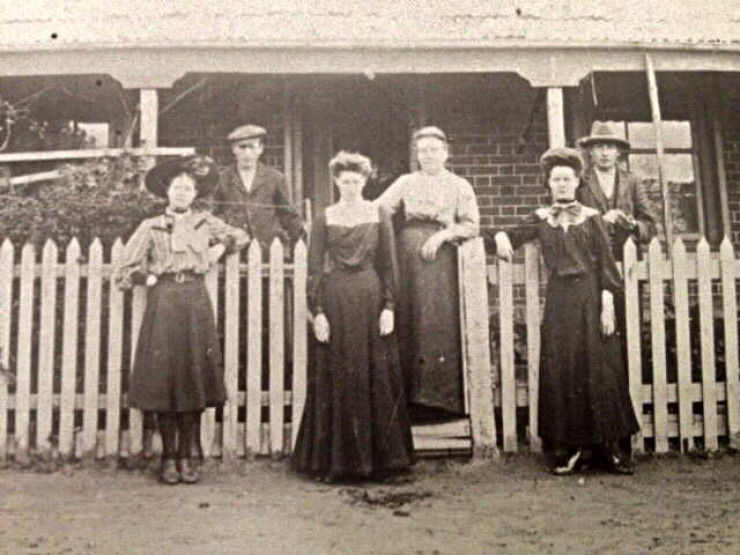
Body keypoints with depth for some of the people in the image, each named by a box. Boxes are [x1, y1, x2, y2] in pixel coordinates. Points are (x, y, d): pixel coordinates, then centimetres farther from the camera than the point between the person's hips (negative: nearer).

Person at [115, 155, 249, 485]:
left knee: (195, 379, -1)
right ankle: (168, 456, 6)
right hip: (163, 303, -1)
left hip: (196, 302, 2)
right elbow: (124, 271, 7)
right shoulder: (151, 227, 7)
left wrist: (221, 248, 11)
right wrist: (148, 278, -1)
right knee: (163, 378, -4)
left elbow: (242, 236, 25)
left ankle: (186, 456, 8)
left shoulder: (205, 223, 13)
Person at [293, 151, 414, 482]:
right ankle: (335, 460, 11)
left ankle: (378, 457, 14)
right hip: (335, 302, 0)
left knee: (377, 380, 3)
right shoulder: (324, 219, 4)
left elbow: (389, 264, 4)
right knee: (335, 383, 3)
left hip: (371, 300, 1)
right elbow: (314, 268, 1)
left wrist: (389, 306, -4)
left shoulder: (379, 215, 6)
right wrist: (317, 311, -7)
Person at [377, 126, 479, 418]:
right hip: (409, 255, 2)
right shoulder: (406, 182, 14)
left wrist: (442, 234, -11)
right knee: (410, 321, 0)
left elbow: (472, 225, 1)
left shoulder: (459, 186, 9)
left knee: (439, 321, -7)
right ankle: (412, 397, 5)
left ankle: (439, 398, -2)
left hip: (441, 256, -2)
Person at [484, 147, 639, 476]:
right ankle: (570, 446, 7)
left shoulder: (591, 218, 5)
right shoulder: (541, 220, 11)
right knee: (561, 371, 0)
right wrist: (498, 236, -16)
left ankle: (609, 444, 4)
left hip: (589, 297, -2)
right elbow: (509, 237, 7)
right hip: (558, 299, 2)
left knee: (598, 369, -2)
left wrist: (607, 303, -8)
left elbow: (606, 263, 1)